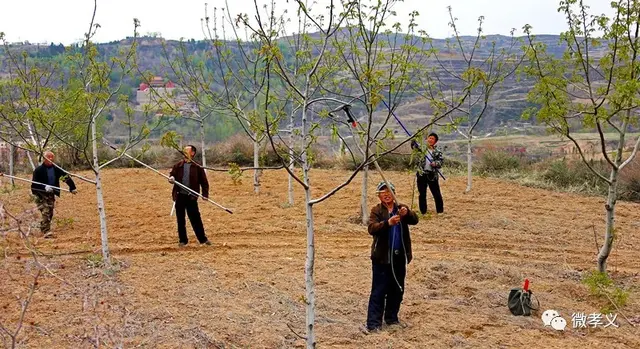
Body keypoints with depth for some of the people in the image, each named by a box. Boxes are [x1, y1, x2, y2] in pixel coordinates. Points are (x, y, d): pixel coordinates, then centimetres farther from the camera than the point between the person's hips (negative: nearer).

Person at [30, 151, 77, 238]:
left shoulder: (56, 169, -1)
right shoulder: (38, 170, -14)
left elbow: (66, 177, 3)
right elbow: (34, 183, -18)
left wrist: (72, 187, -8)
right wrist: (44, 187, -34)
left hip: (50, 194, 5)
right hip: (40, 194, -5)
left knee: (50, 213, 10)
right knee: (45, 212, -17)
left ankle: (43, 229, 30)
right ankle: (46, 232, -18)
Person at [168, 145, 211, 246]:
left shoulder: (197, 167, 0)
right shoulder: (178, 165, 9)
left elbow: (204, 181, 1)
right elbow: (172, 175, 9)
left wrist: (205, 194, -8)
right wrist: (171, 179, -15)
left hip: (191, 196, -3)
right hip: (180, 196, 3)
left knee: (195, 219, -1)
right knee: (180, 219, 8)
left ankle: (203, 239, 10)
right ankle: (183, 240, 18)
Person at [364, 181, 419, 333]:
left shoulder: (401, 208, 6)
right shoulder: (376, 211, -3)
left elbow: (414, 220, -11)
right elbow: (372, 228, -19)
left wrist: (407, 213, -34)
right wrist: (387, 223, -37)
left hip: (399, 257, 4)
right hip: (382, 257, -4)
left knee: (397, 290, 14)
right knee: (379, 291, -4)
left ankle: (391, 318, 28)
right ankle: (373, 323, -3)